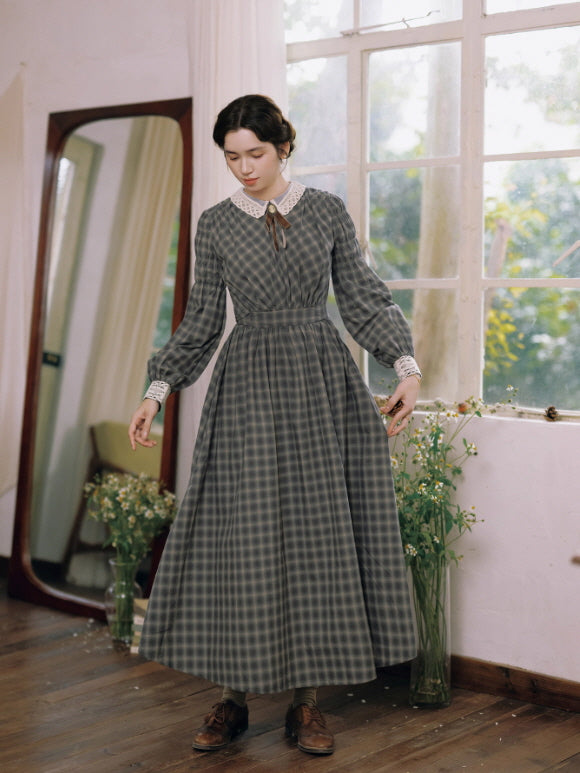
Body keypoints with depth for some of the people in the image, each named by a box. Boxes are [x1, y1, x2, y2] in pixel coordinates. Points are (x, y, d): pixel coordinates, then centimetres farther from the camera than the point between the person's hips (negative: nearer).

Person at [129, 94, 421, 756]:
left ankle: (306, 702, 10)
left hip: (323, 385, 0)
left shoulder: (327, 211, 6)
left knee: (319, 534, 0)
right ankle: (232, 700, 10)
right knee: (240, 537, -3)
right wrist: (158, 391, 2)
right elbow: (201, 322, 10)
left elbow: (363, 300, 6)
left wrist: (405, 363, -6)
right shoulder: (215, 225, 7)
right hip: (249, 388, 0)